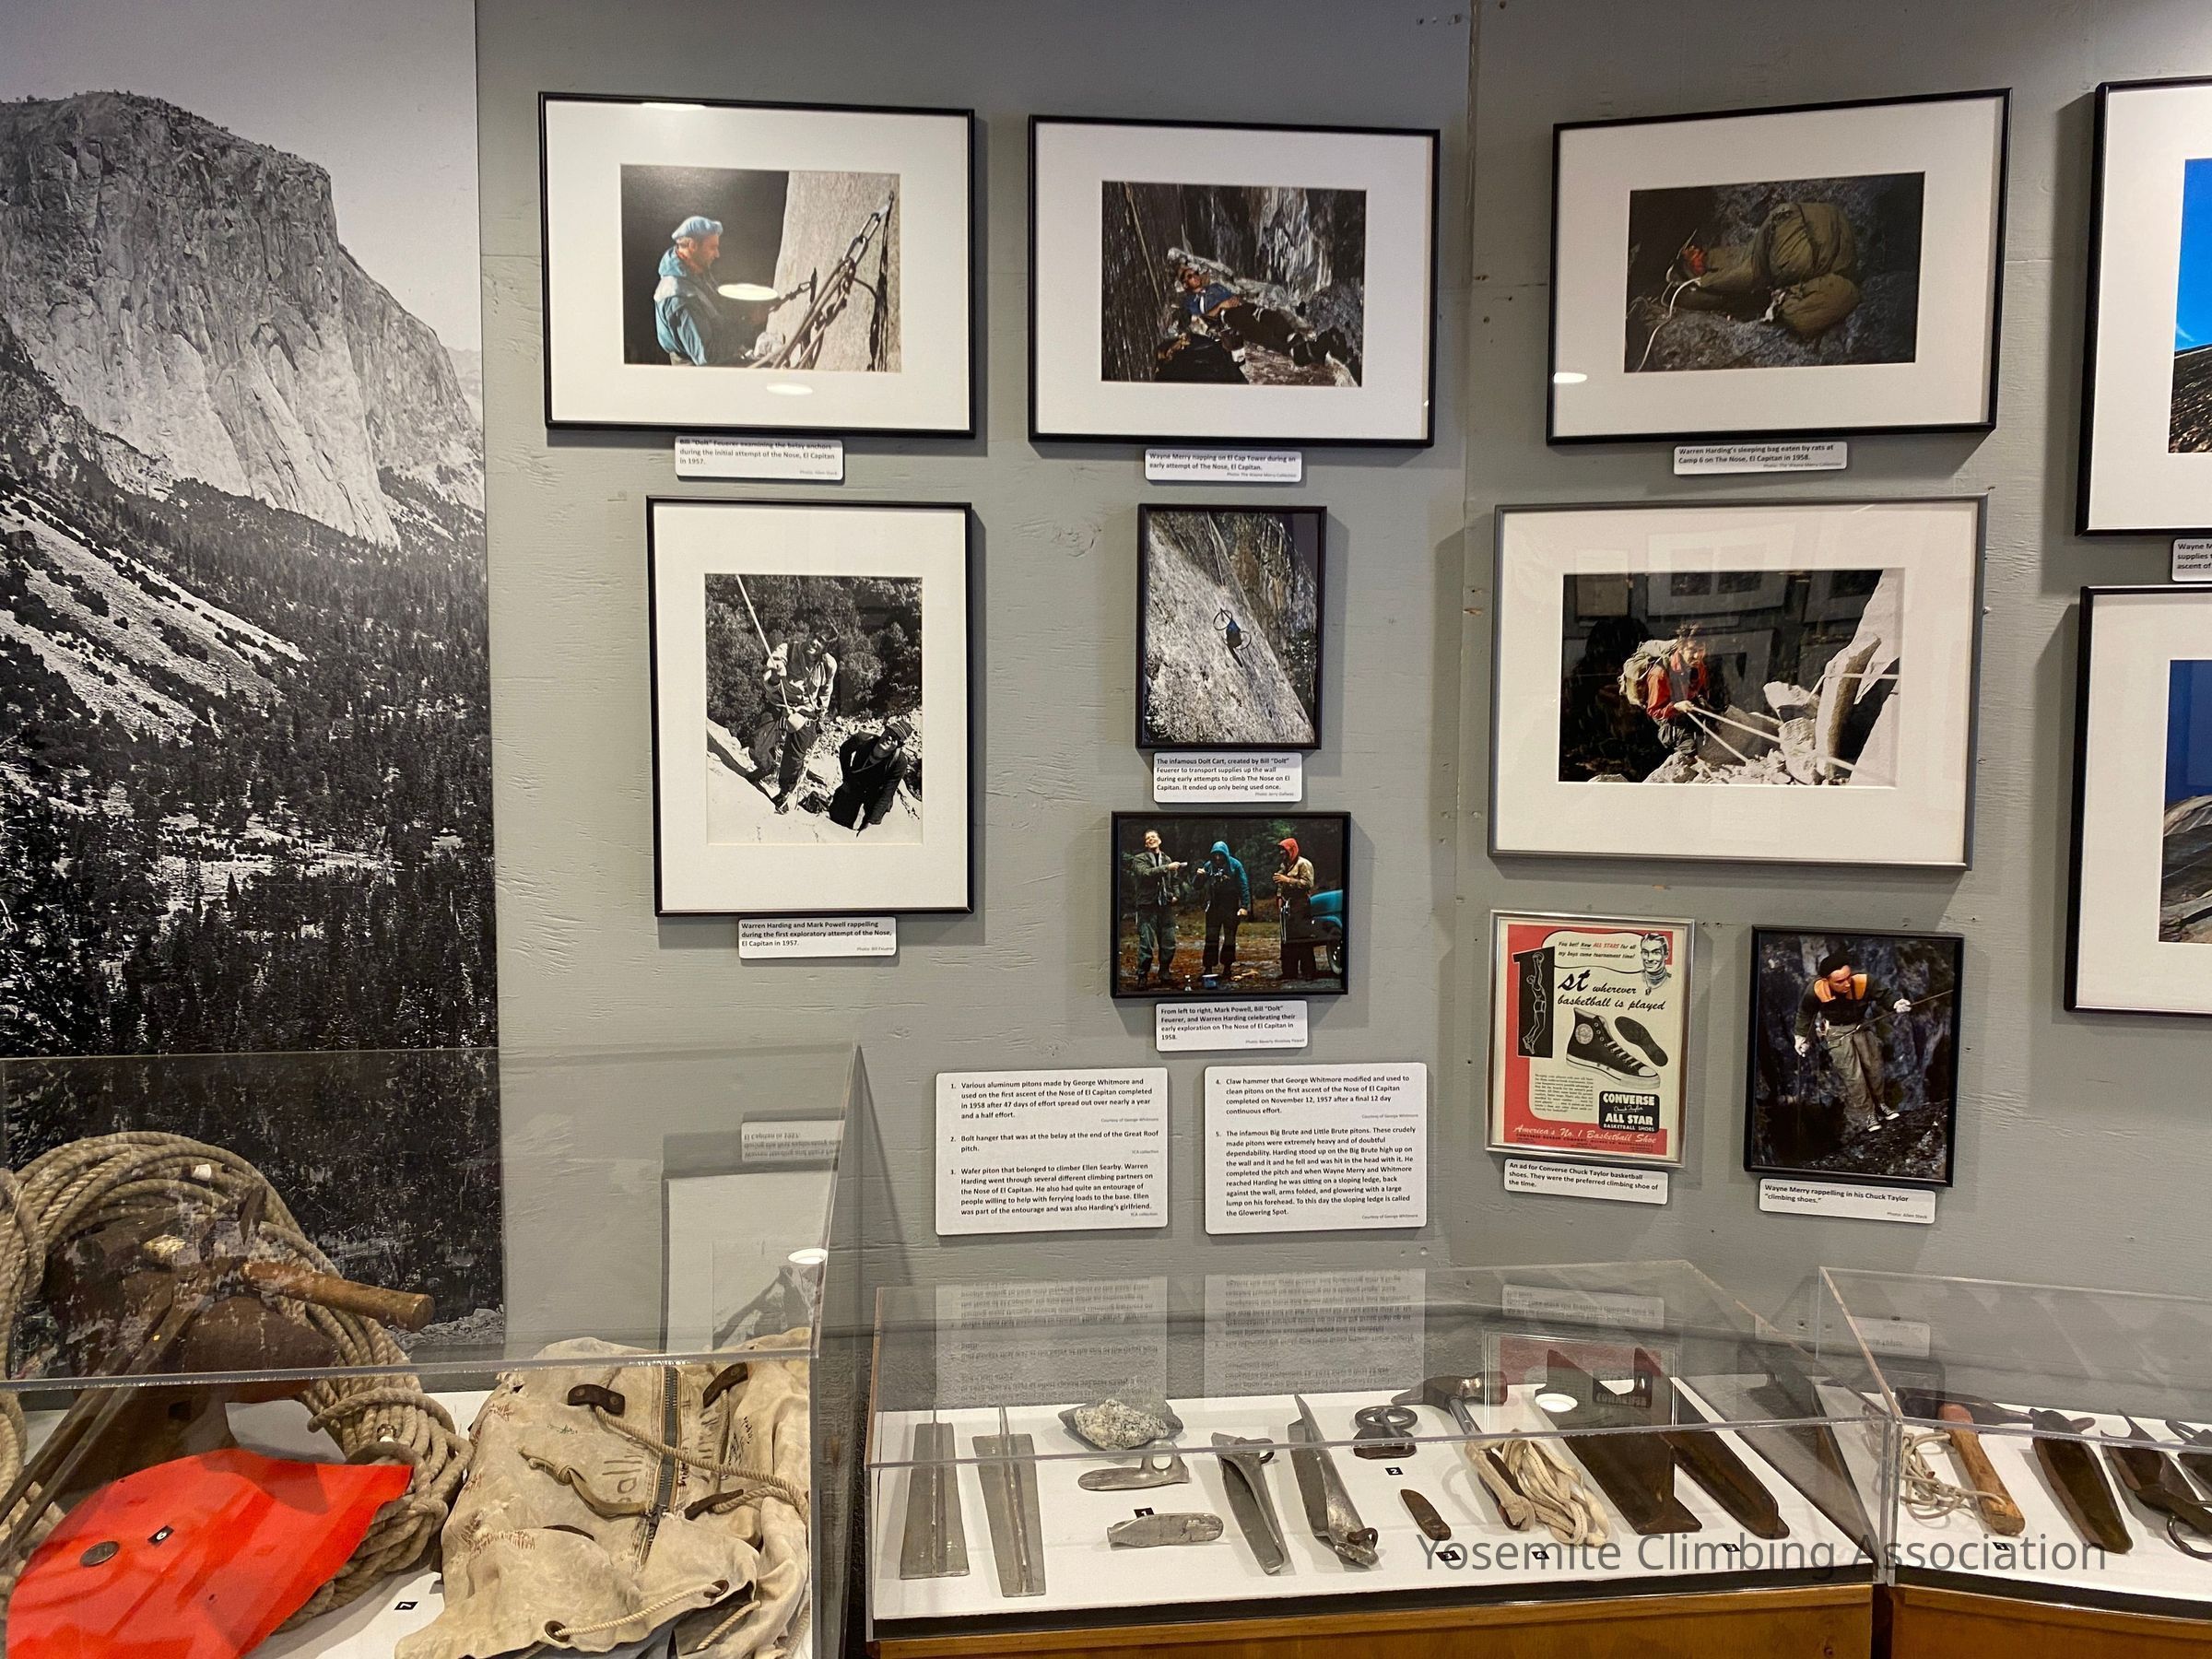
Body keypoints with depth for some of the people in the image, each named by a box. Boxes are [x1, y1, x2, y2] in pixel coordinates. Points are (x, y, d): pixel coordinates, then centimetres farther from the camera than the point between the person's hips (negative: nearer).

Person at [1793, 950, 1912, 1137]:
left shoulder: (1864, 982, -32)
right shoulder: (1815, 991, -31)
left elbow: (1882, 995, -10)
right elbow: (1805, 1013, -8)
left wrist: (1895, 1003, -30)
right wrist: (1802, 1035, 1)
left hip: (1862, 1025, 2)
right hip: (1836, 1032, -2)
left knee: (1874, 1068, 15)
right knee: (1852, 1076, -3)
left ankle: (1879, 1104, 39)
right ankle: (1866, 1115, 15)